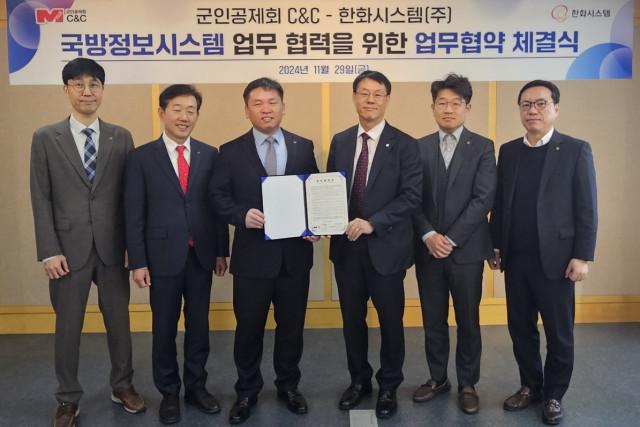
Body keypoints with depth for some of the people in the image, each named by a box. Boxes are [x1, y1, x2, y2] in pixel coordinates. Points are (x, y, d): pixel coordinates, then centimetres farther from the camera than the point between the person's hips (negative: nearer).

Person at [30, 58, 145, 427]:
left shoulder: (121, 138, 3)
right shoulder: (46, 138, 1)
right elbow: (41, 199, -2)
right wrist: (50, 251, -7)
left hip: (112, 247, 1)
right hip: (69, 248, -1)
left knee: (119, 320, 12)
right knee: (68, 326, 10)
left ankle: (123, 385, 32)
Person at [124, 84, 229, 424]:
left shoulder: (210, 155, 3)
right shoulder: (141, 157, -3)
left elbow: (217, 205, 5)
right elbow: (134, 214, -4)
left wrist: (222, 250, 4)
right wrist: (138, 261, -8)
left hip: (201, 255, 2)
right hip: (163, 255, -2)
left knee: (199, 325, 13)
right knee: (164, 329, 10)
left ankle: (196, 386, 30)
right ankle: (169, 393, 28)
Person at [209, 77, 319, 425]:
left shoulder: (303, 147, 6)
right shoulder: (231, 151, 1)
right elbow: (218, 196, -2)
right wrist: (242, 215, -20)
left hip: (295, 253, 2)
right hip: (252, 254, -1)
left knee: (292, 326, 14)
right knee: (249, 327, 10)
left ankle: (288, 386, 34)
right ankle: (247, 391, 30)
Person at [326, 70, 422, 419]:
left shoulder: (404, 144, -5)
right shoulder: (340, 141, 8)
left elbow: (411, 195, -12)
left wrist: (372, 223, -21)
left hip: (386, 246, -3)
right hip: (346, 245, 4)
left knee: (390, 321, 9)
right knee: (352, 319, 14)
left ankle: (388, 386, 29)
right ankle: (359, 380, 34)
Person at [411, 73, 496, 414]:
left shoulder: (483, 148, 0)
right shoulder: (419, 147, 6)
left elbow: (484, 199, -9)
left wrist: (451, 239, -15)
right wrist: (428, 236, -12)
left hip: (466, 249, -2)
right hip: (428, 248, 2)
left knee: (468, 321, 8)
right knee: (433, 320, 11)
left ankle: (467, 384, 24)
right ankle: (438, 378, 28)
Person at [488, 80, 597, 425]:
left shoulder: (576, 150, -3)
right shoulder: (508, 151, 8)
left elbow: (586, 209, -6)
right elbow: (499, 203, 9)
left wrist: (582, 256, -11)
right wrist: (495, 247, 7)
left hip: (555, 259, -3)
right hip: (515, 259, 4)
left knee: (559, 333, 8)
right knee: (520, 328, 12)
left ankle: (554, 394, 26)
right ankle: (530, 386, 30)